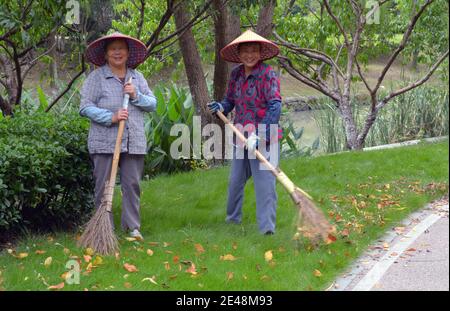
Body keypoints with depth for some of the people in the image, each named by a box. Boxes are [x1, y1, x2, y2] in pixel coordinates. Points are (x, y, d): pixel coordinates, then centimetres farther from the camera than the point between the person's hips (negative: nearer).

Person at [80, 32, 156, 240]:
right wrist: (111, 117, -16)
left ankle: (133, 227, 11)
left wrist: (136, 96, -5)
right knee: (103, 185, -1)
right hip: (105, 142, -3)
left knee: (132, 184, 3)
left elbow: (153, 104, 14)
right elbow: (85, 107, -5)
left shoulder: (137, 77, 16)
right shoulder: (96, 77, 2)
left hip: (134, 143, 3)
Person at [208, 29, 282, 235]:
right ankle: (232, 218, 34)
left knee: (265, 182, -9)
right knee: (235, 180, 17)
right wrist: (221, 107, -2)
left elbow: (275, 106, -20)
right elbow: (230, 100, 22)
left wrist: (259, 135, -26)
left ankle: (267, 227, -9)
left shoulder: (268, 75, -12)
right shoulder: (236, 74, 8)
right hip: (241, 137, 7)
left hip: (264, 138, -7)